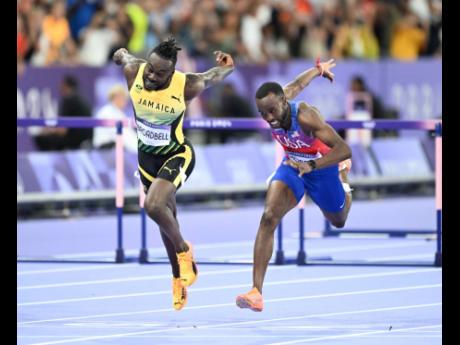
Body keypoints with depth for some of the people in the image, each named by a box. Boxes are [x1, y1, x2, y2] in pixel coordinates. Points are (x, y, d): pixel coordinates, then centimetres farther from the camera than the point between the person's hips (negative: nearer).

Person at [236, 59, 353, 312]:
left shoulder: (305, 117, -39)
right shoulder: (274, 105, -22)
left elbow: (345, 150, -44)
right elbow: (297, 85, 1)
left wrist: (311, 166, -56)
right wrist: (318, 70, 22)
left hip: (322, 167, -3)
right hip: (293, 166, 3)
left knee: (339, 221, 25)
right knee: (269, 217, -23)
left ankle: (342, 177, 59)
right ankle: (256, 292, -28)